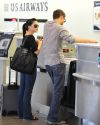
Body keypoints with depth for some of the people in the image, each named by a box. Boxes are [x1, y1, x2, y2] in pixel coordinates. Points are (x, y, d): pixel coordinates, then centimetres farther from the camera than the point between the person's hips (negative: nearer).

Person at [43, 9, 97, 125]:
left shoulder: (46, 26, 9)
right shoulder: (60, 28, -13)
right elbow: (71, 40, -26)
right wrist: (89, 40, -21)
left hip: (47, 62, 8)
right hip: (57, 63, -8)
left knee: (56, 89, 18)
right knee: (57, 91, -4)